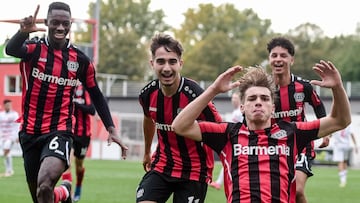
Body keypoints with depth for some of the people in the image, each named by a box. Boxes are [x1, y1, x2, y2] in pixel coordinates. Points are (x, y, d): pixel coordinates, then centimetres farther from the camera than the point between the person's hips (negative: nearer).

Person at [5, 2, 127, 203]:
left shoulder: (81, 60, 2)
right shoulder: (34, 49, -4)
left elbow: (96, 96, 13)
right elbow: (11, 50, -27)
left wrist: (111, 129, 4)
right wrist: (23, 32, -49)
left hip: (60, 131, -2)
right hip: (30, 132, 2)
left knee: (44, 186, -30)